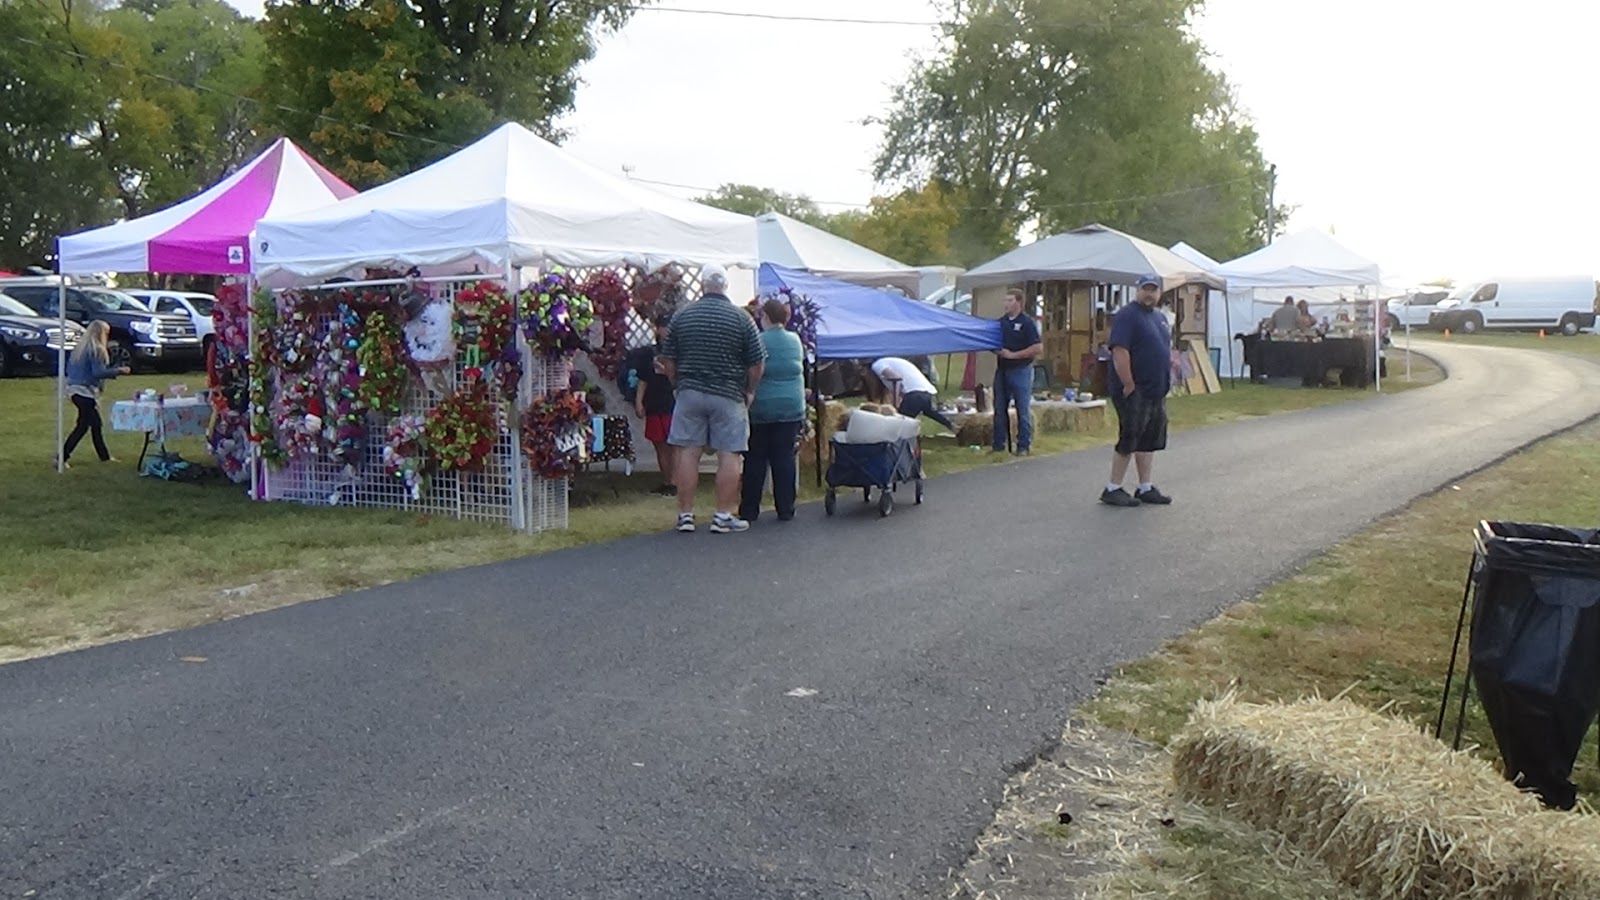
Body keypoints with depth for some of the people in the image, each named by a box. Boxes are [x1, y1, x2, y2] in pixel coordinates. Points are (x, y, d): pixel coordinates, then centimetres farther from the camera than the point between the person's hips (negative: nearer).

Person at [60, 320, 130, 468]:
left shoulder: (80, 347, 13)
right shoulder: (96, 349, -13)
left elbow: (69, 368, 18)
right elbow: (99, 372, -19)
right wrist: (119, 371, -9)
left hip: (74, 388, 9)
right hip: (85, 391, -9)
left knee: (96, 423, 16)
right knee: (83, 425, -6)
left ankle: (104, 456, 24)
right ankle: (62, 458, -8)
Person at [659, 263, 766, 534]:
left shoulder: (682, 316, 3)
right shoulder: (742, 318, -4)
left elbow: (667, 360, 5)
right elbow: (756, 363, -4)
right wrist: (750, 390, 11)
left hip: (690, 392, 2)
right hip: (728, 395, -2)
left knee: (688, 452, 6)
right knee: (729, 455, 3)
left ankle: (685, 514, 10)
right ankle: (723, 516, 4)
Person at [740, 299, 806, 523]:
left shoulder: (758, 341, -9)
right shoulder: (795, 340, 5)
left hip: (761, 407, -3)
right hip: (791, 407, 3)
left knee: (755, 460, 5)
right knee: (785, 458, 5)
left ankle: (749, 510, 7)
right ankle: (785, 510, 5)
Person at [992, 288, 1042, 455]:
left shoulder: (1027, 322, -8)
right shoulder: (1001, 322, 10)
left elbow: (1038, 348, -14)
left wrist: (1013, 355, -16)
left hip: (1021, 371, -6)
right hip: (1002, 370, 6)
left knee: (1023, 410, 0)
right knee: (1000, 409, 9)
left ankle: (1023, 446, 6)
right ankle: (999, 444, 16)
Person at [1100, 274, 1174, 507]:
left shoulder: (1159, 317, 16)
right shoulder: (1127, 315, -12)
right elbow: (1119, 352, -20)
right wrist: (1129, 386, -21)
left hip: (1156, 392, 9)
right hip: (1135, 392, -9)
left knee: (1149, 442, 11)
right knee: (1129, 440, -4)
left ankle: (1146, 488, 18)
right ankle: (1113, 490, 4)